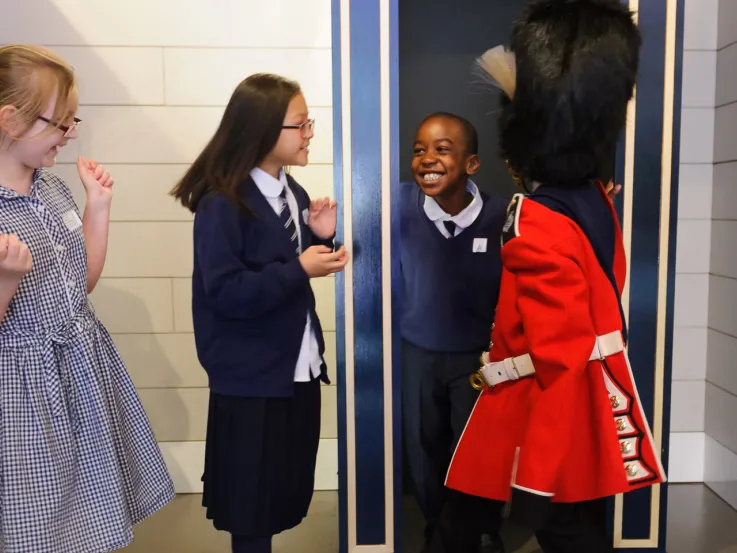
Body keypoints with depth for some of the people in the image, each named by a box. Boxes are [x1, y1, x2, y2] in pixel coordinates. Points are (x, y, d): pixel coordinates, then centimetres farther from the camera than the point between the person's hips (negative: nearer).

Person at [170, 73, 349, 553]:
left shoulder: (293, 193, 5)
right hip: (250, 378, -7)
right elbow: (225, 292, -24)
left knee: (291, 487, 18)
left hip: (299, 367, 7)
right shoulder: (222, 203, -18)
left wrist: (320, 237, -4)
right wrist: (299, 269, -25)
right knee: (252, 497, 10)